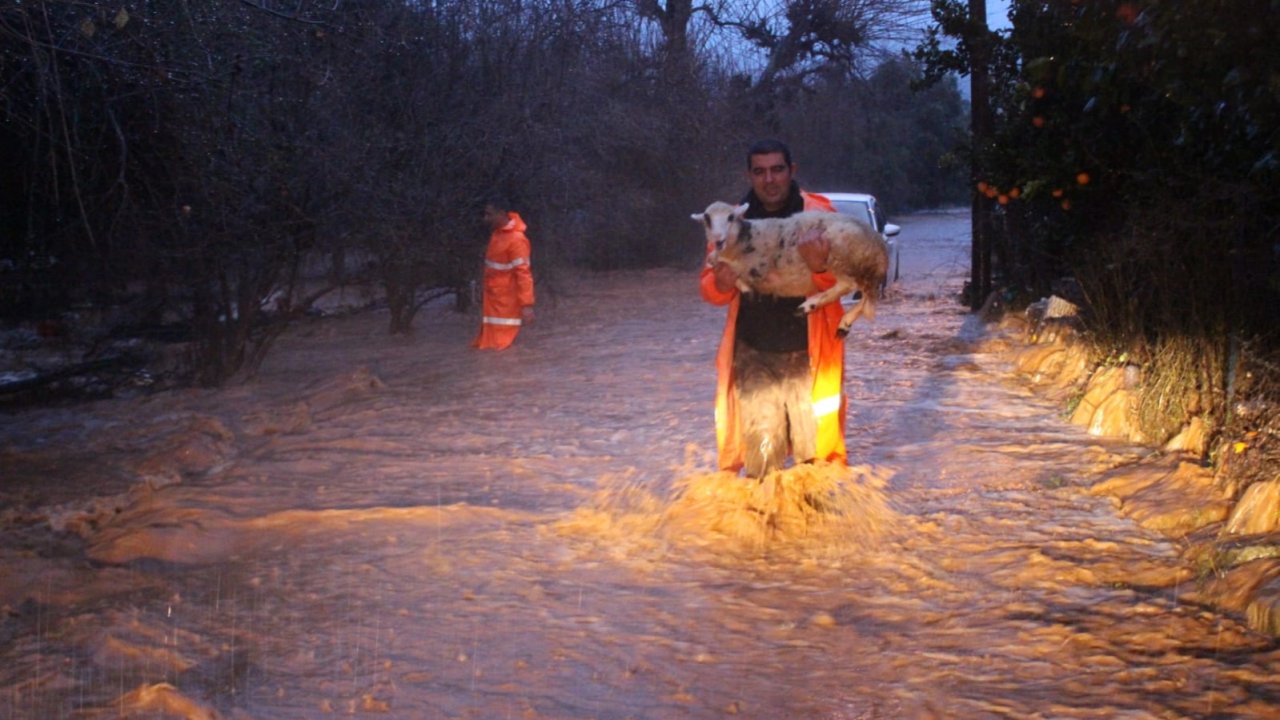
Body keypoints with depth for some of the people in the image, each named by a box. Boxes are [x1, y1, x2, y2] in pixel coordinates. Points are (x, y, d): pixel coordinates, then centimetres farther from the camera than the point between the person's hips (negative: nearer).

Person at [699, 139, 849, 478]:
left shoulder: (819, 214, -3)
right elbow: (708, 287, 8)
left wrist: (822, 267, -33)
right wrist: (721, 283, -16)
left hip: (808, 356, -2)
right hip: (753, 357, 2)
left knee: (814, 456, 4)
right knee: (760, 459, 8)